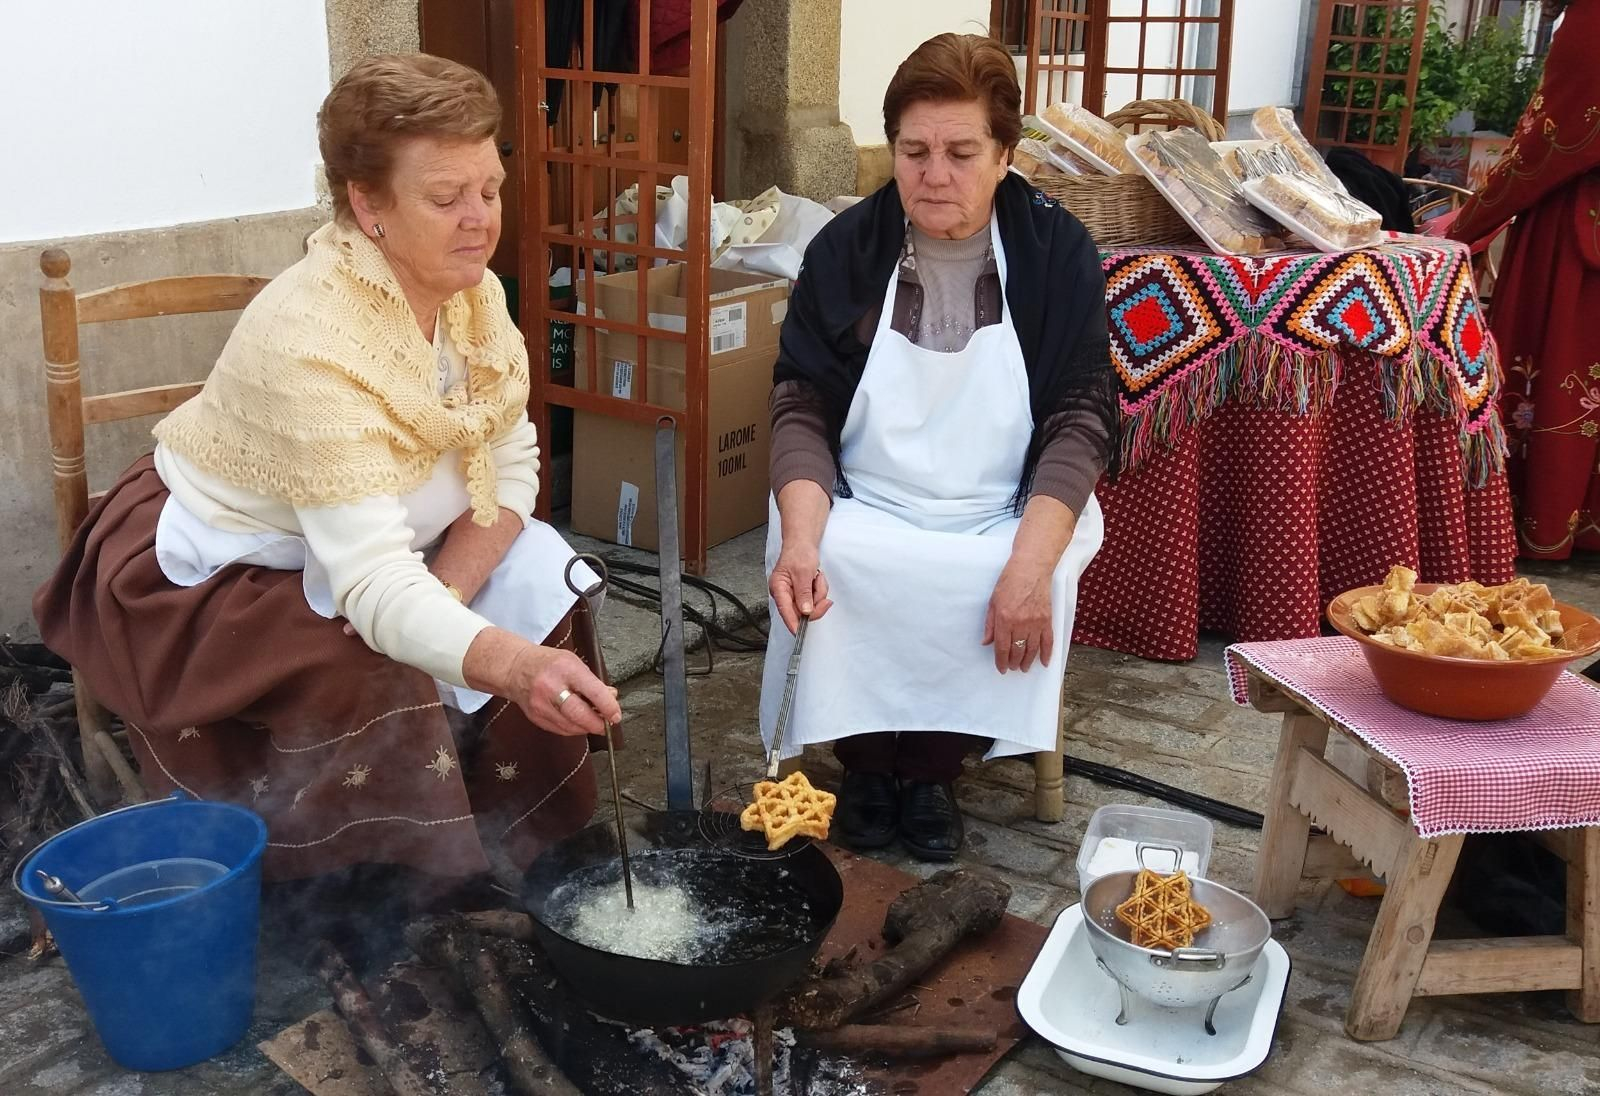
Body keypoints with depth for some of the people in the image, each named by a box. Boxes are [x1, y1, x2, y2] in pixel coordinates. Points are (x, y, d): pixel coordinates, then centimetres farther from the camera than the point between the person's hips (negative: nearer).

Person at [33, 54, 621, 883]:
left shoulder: (471, 290, -12)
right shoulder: (310, 339, -34)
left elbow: (511, 467, -7)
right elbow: (372, 585, -42)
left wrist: (446, 591, -24)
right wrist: (507, 663, -58)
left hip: (358, 548, 7)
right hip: (203, 571, -7)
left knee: (540, 593, -8)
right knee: (374, 689, -29)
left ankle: (501, 862, 9)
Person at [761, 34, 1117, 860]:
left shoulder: (1058, 252, -6)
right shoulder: (845, 249, -4)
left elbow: (1081, 417, -10)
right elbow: (803, 408, -7)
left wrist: (1031, 564, -25)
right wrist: (800, 537, -27)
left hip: (1006, 519, 0)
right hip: (862, 509, 1)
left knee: (1037, 582, -30)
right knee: (823, 568, -29)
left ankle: (933, 769, -4)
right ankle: (865, 763, -3)